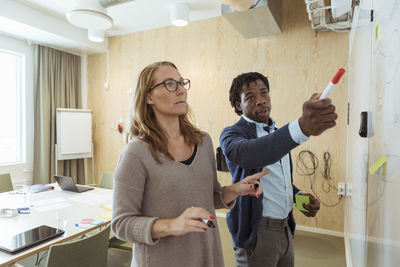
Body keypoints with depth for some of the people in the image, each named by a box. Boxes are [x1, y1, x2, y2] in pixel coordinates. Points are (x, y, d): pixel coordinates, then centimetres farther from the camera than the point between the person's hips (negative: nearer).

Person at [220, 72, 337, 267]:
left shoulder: (278, 132, 9)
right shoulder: (232, 133, -14)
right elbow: (247, 153, -39)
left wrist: (299, 195, -1)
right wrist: (303, 127, -52)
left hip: (285, 228, 7)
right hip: (256, 233, -6)